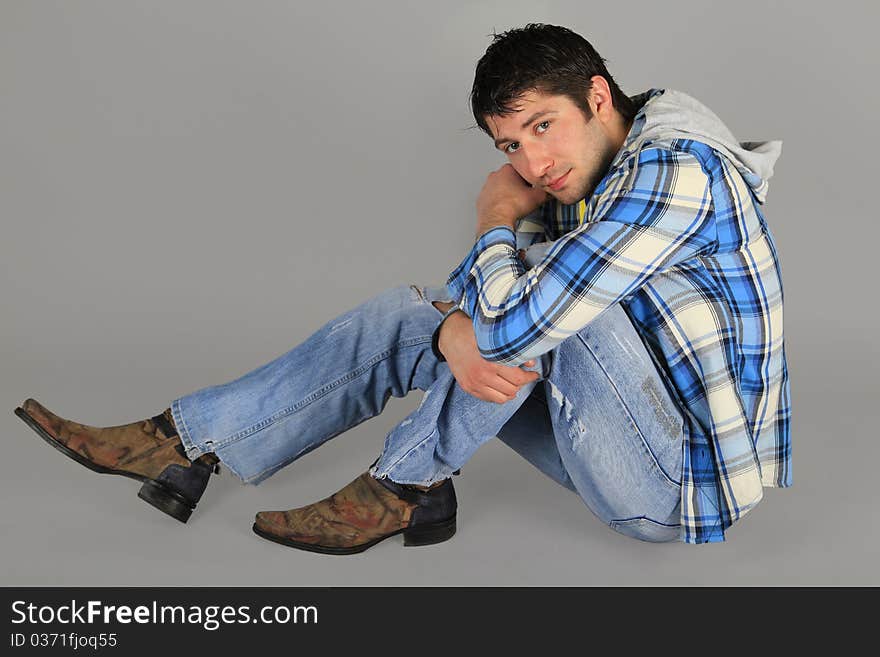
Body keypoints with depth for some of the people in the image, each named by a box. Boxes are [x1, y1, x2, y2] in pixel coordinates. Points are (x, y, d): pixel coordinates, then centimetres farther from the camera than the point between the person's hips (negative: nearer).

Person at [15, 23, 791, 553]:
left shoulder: (677, 172, -25)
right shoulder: (578, 180, 4)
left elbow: (512, 327, -33)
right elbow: (466, 294, 5)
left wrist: (497, 224, -12)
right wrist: (455, 333, -19)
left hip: (681, 487, -8)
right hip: (635, 438, 8)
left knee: (539, 300, -27)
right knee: (402, 316, 3)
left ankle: (404, 486, -9)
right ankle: (186, 441, 6)